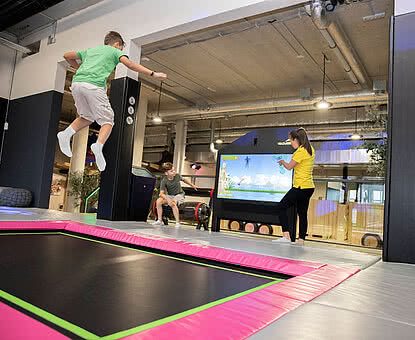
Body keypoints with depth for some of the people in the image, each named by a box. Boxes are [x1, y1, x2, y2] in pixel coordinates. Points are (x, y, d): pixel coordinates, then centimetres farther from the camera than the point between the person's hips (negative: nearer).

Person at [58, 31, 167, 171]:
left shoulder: (90, 50, 32)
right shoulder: (114, 51, 17)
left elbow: (67, 56, 37)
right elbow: (130, 65, 0)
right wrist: (153, 73, 0)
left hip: (77, 82, 6)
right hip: (94, 85, -6)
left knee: (87, 117, 22)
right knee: (107, 121, 1)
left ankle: (67, 133, 0)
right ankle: (99, 145, -25)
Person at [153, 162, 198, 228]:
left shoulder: (177, 176, -9)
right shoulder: (164, 181, -14)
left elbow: (184, 180, 14)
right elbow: (161, 193, -20)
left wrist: (192, 185, 27)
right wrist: (168, 199, -39)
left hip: (179, 195, -2)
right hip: (170, 196, 2)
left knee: (173, 203, -34)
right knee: (159, 201, -23)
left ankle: (178, 223, -29)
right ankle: (159, 221, -11)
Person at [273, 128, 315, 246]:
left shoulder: (301, 151, -15)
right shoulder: (310, 150, 12)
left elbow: (289, 167, -10)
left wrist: (282, 162, 9)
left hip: (300, 187, -9)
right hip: (309, 187, 9)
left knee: (281, 207, -5)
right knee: (302, 213, 14)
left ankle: (286, 236, -11)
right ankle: (301, 240, 16)